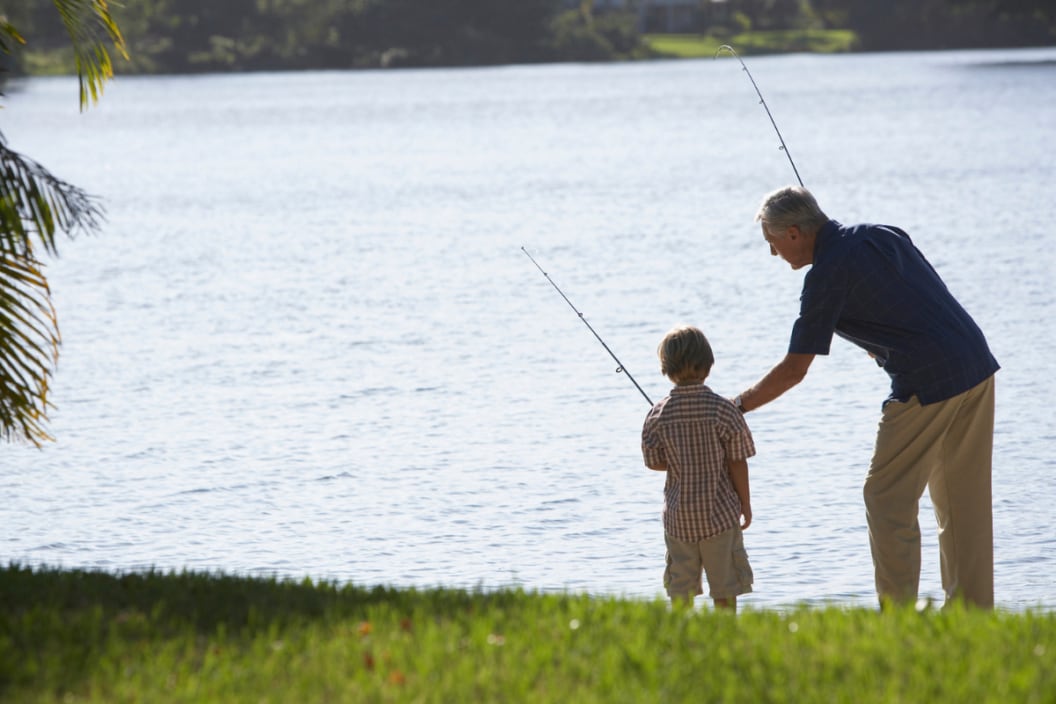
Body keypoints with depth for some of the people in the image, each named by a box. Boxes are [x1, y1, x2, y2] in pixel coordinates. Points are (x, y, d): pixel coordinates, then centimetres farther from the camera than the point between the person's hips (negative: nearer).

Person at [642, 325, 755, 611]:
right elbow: (737, 463, -8)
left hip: (678, 515, 2)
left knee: (680, 588, 10)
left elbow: (654, 462, 2)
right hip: (719, 512, -2)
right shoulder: (724, 410, -12)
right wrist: (745, 502, 4)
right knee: (724, 587, 7)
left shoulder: (658, 415, -6)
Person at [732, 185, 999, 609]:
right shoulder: (882, 235, 14)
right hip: (977, 367, 8)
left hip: (928, 386, -8)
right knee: (965, 502, 13)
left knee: (887, 500, 2)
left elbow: (794, 370, -6)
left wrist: (739, 406, 4)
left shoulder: (827, 274, -9)